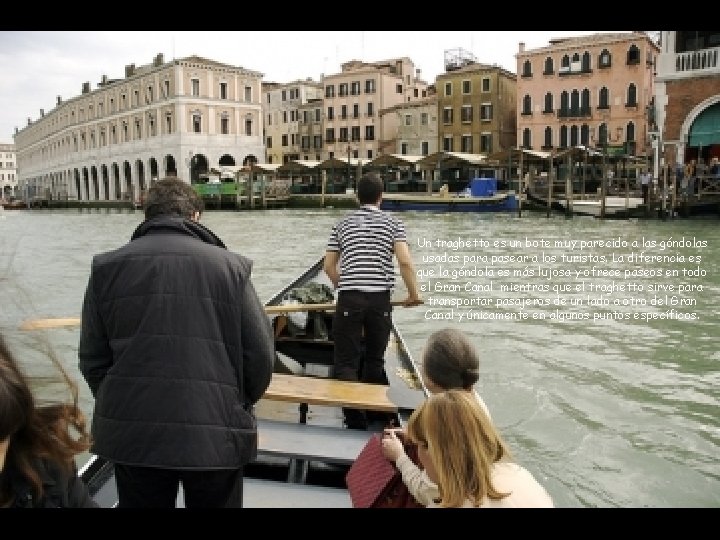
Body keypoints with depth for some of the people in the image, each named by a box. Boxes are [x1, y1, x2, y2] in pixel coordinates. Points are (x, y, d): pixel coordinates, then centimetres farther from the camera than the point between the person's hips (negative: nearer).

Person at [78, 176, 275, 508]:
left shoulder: (107, 266, 1)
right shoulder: (230, 265, -6)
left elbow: (92, 357, 4)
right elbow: (260, 354, -6)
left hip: (131, 433, 3)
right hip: (216, 433, -2)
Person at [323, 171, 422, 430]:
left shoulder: (342, 224, 11)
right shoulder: (393, 223, 4)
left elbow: (329, 266, 12)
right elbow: (405, 262, -8)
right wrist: (413, 294, 4)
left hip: (349, 300, 0)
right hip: (380, 300, 0)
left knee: (346, 362, 2)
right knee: (375, 360, 15)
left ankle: (356, 421, -7)